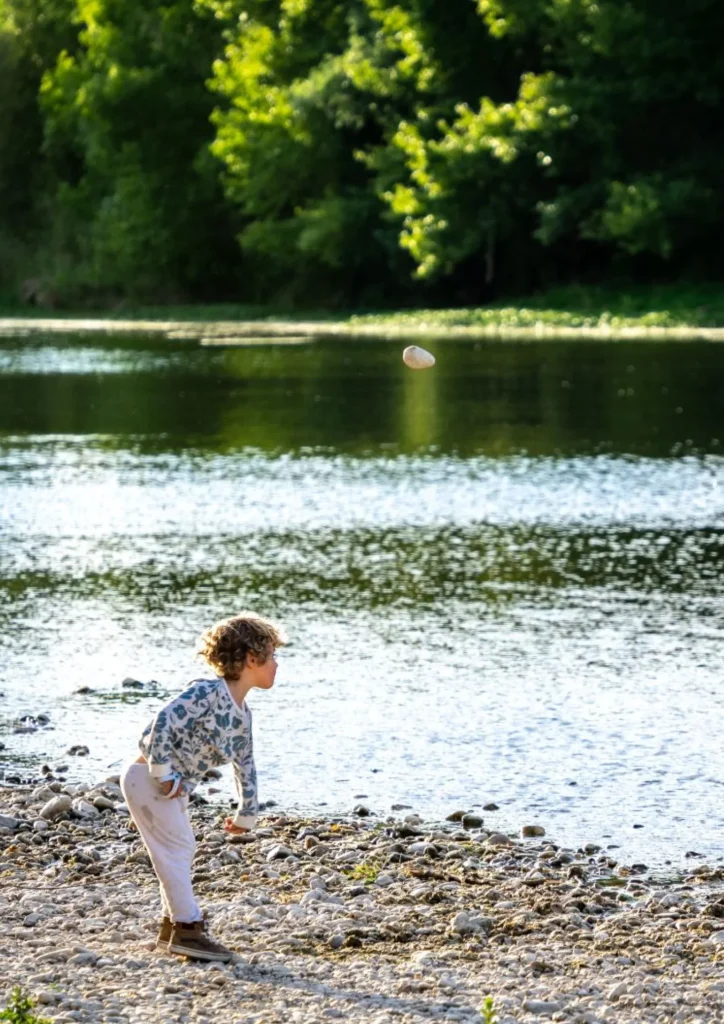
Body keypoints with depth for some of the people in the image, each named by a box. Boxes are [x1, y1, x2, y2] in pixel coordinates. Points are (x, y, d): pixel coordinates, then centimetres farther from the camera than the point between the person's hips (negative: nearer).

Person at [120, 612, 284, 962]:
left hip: (173, 787, 10)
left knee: (180, 850, 16)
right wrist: (163, 773, -24)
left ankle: (172, 926, 26)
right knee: (177, 848, -10)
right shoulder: (208, 692, -21)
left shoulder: (242, 715, 8)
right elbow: (164, 722, -29)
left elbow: (245, 766, 19)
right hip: (148, 777, -10)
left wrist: (246, 814, 23)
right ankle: (187, 929, -7)